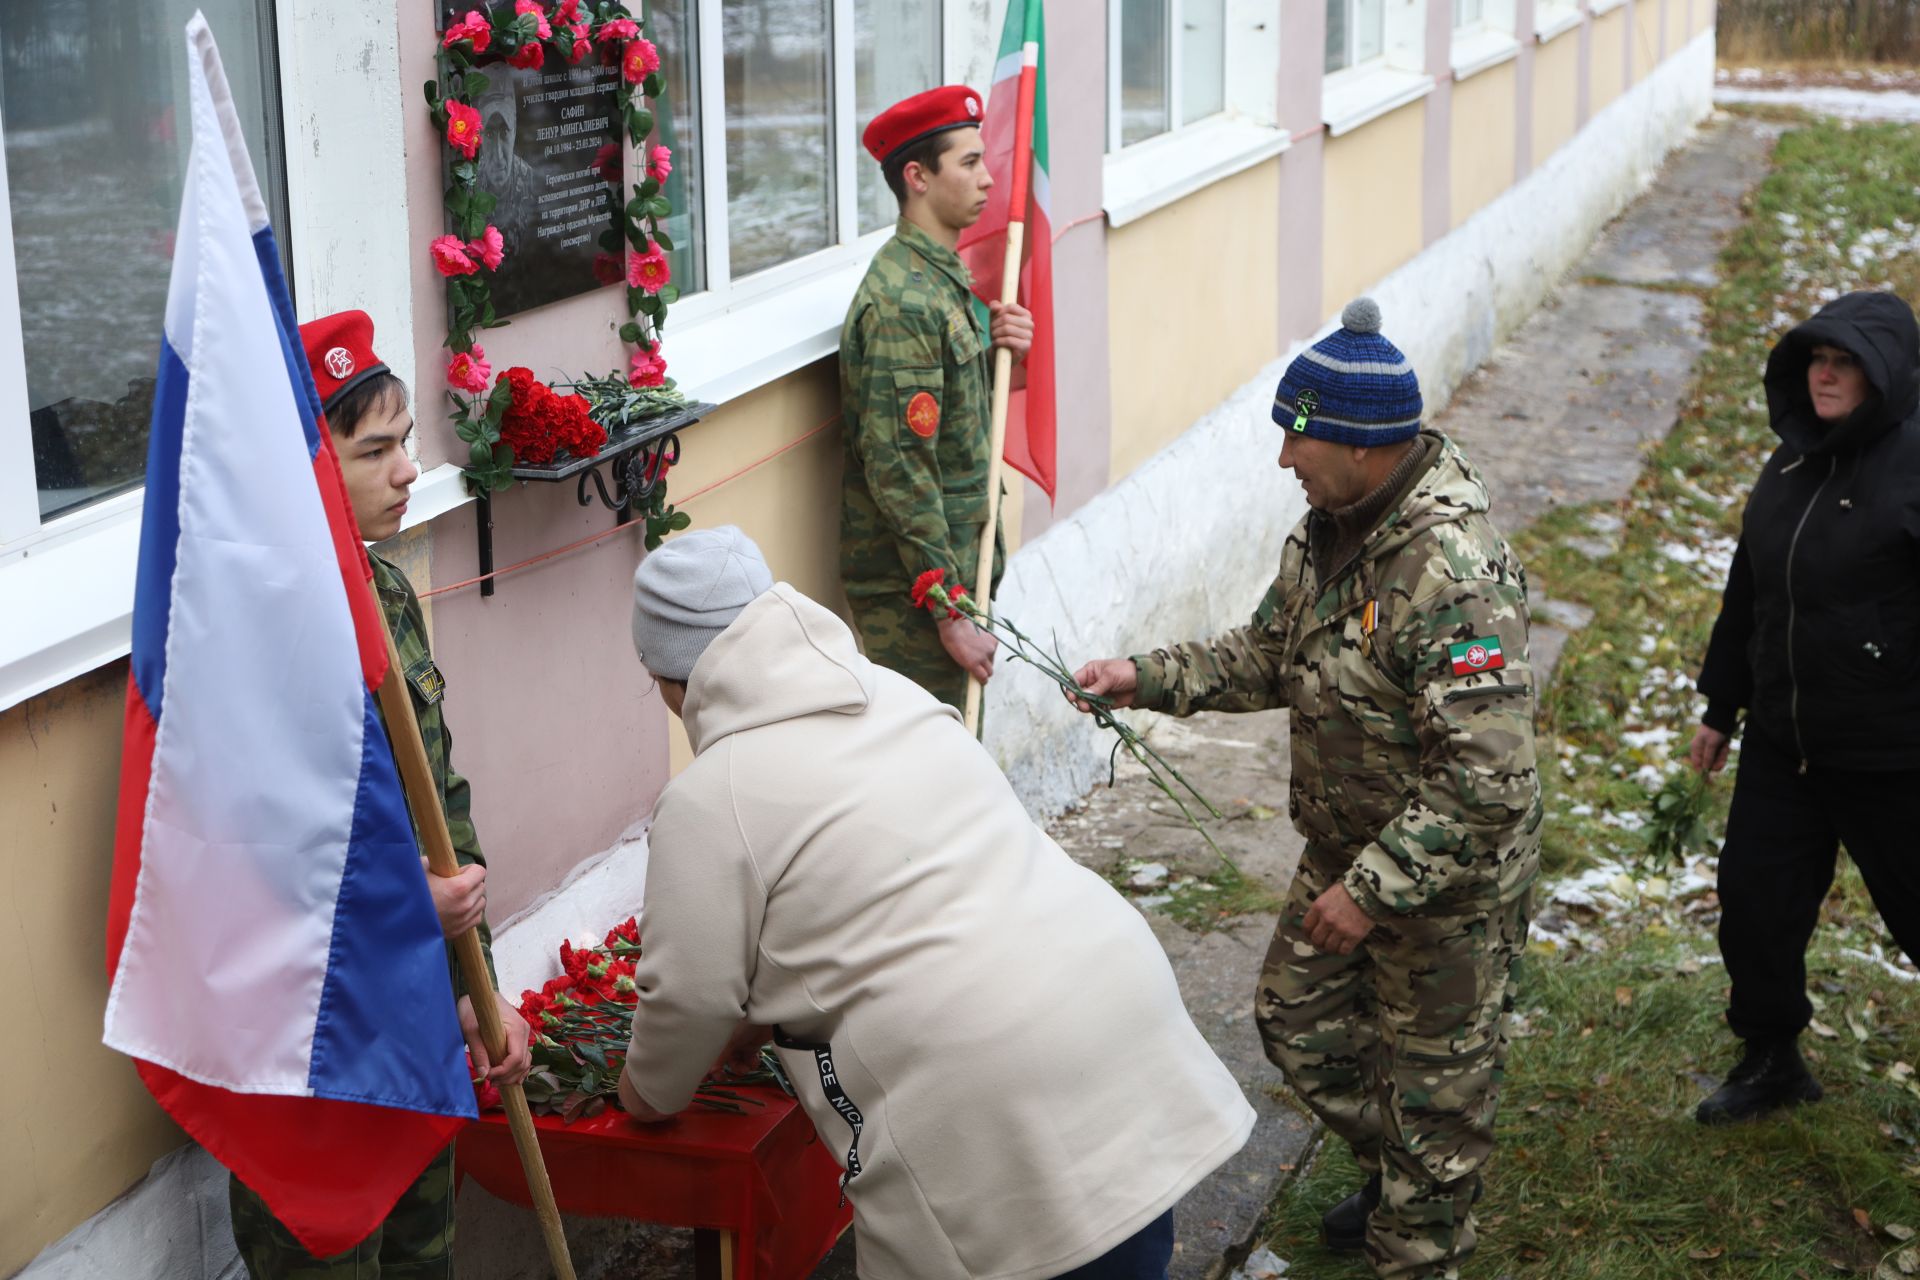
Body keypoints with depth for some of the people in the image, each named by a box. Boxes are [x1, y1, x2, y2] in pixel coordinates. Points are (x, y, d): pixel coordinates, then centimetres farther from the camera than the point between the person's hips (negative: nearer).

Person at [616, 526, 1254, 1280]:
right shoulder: (891, 692, 18)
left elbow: (690, 994, -1)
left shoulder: (709, 799, -5)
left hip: (995, 1085, -8)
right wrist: (768, 1013, 33)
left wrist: (650, 1092, 19)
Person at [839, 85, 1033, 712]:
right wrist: (949, 614, -22)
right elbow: (899, 469, -23)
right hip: (911, 587, -9)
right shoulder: (903, 300, -20)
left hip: (955, 563, 9)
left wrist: (998, 348, 0)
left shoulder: (944, 273, 11)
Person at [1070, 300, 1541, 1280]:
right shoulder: (1328, 529, -3)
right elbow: (1269, 656, 13)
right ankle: (1398, 1177, 47)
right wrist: (1147, 678, 0)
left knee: (1433, 1076, 10)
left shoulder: (1455, 574, -33)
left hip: (1448, 879, -9)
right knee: (1298, 1018, 23)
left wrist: (1374, 891, -31)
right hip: (1346, 849, 9)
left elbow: (1486, 781, -34)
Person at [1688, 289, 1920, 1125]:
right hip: (1783, 743, 7)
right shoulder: (1794, 461, 6)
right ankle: (1770, 1062, 33)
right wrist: (1720, 706, 19)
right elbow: (1747, 591, 15)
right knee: (1753, 900, 12)